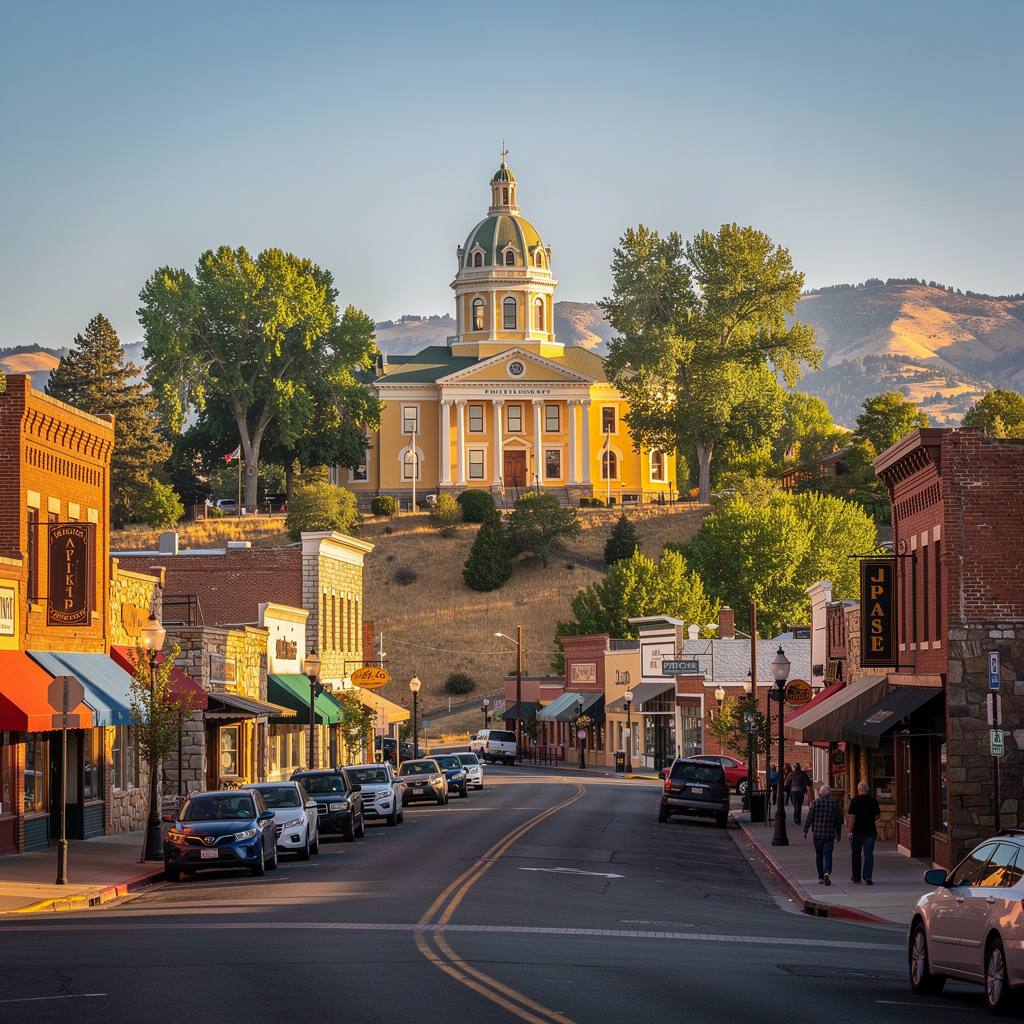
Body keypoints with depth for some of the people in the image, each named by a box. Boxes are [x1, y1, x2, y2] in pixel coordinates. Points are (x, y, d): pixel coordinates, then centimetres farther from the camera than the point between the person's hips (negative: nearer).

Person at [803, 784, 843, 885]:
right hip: (830, 834, 0)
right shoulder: (834, 804, 2)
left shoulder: (815, 803, -3)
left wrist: (805, 830, 6)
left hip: (817, 833, 0)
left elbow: (809, 818, -5)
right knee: (828, 854, -1)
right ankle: (827, 872, -27)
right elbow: (838, 820, 6)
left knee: (819, 855, 13)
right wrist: (839, 833, 17)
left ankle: (821, 878, 15)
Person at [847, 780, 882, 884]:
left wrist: (850, 832, -13)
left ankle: (856, 876, 22)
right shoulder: (873, 801, 1)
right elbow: (877, 816, 10)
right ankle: (868, 875, -17)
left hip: (857, 832, -2)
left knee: (856, 854, 13)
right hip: (870, 831, 2)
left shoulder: (855, 801, -10)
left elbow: (852, 817, -14)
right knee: (869, 854, 0)